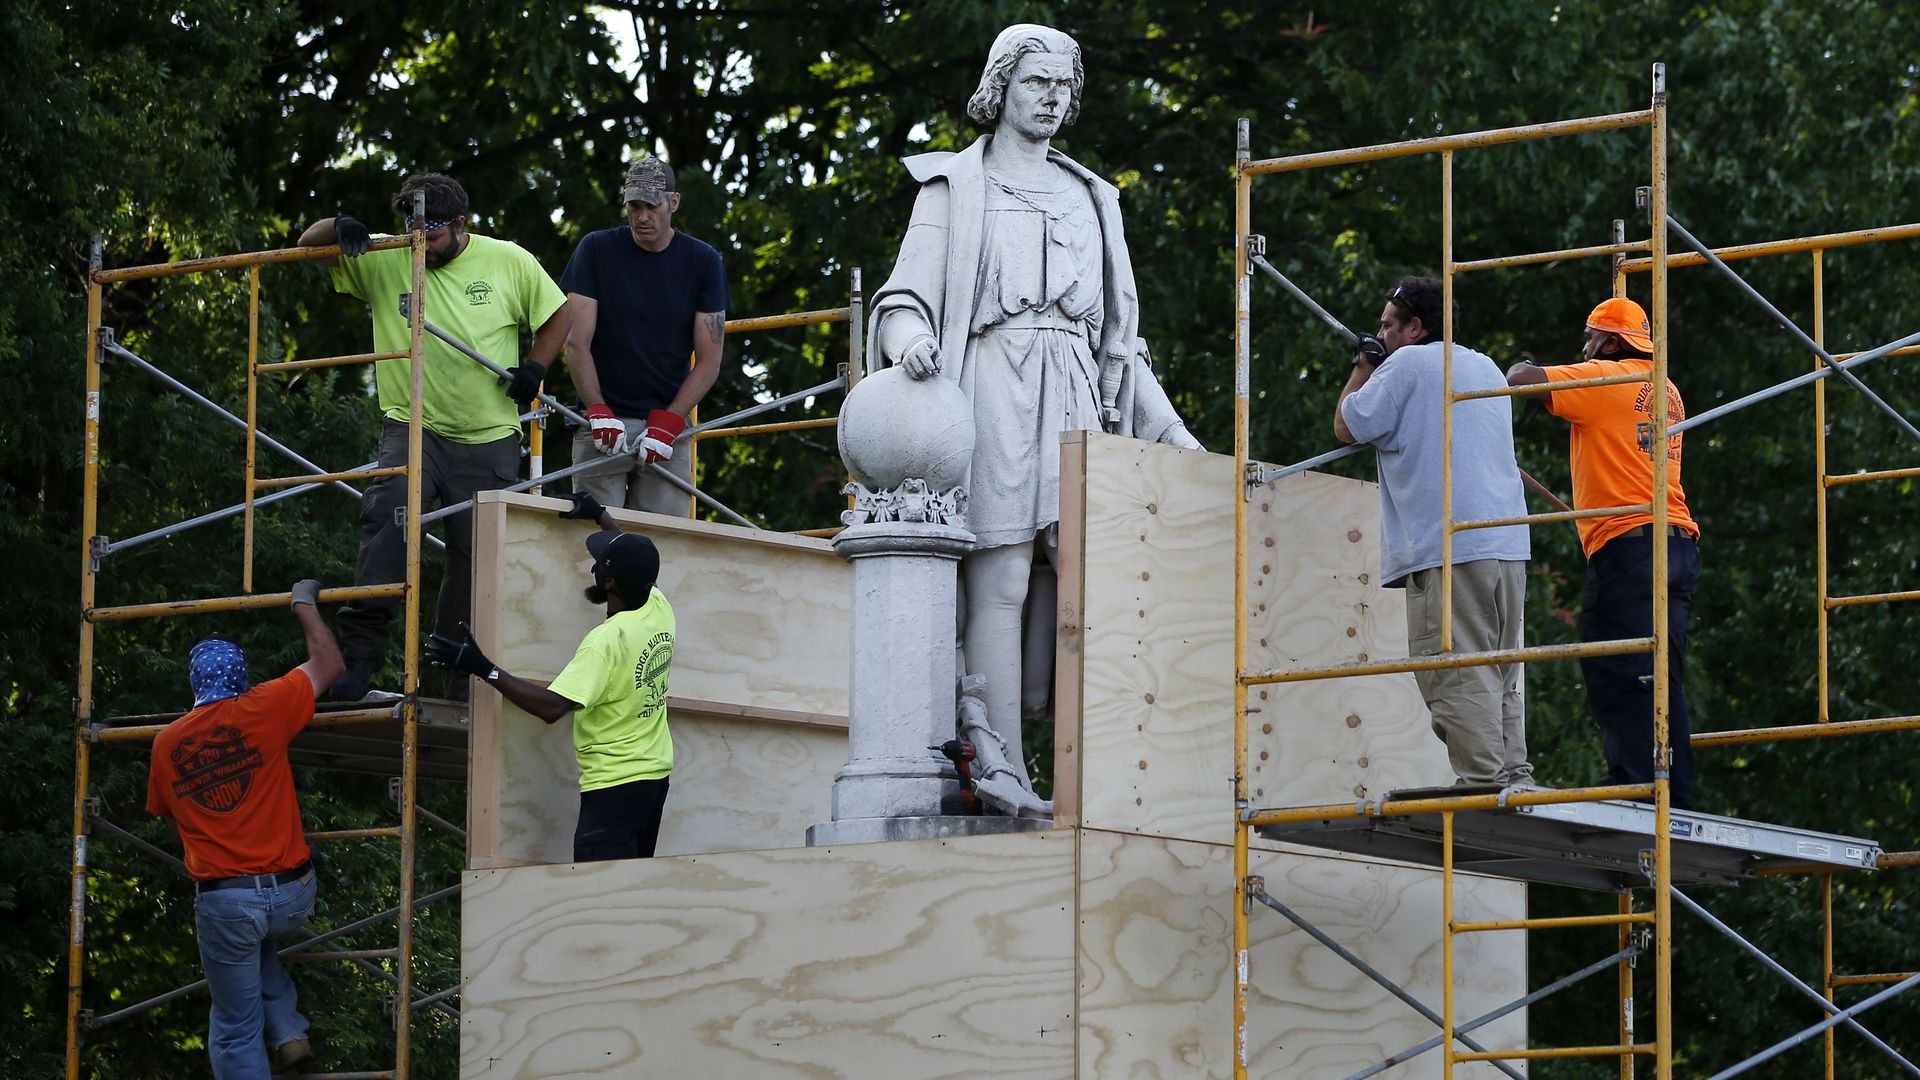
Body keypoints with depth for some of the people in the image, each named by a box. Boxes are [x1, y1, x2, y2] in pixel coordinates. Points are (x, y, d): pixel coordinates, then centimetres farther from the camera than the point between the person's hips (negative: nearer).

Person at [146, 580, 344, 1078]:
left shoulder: (167, 743, 2)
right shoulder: (261, 711, -5)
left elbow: (163, 809, 19)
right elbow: (328, 664, 6)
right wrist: (305, 604, 21)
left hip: (223, 901, -1)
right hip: (292, 896, 1)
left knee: (237, 1034, 9)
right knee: (260, 944, 35)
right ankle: (288, 1029, 20)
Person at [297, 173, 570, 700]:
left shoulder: (509, 262, 2)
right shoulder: (384, 261, 1)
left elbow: (557, 315, 14)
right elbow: (310, 243, 3)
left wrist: (535, 368, -1)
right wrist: (339, 227, -20)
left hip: (489, 438, 1)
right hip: (414, 425, -1)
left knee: (476, 552, 2)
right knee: (388, 513, -26)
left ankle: (460, 671, 15)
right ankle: (361, 647, -28)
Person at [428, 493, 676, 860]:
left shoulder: (607, 640, -23)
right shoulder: (660, 610, 1)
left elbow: (551, 706, -28)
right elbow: (637, 567, 27)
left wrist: (483, 668, -26)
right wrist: (601, 516, 37)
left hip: (614, 783, -9)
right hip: (655, 773, 9)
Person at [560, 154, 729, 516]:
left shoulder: (703, 261, 4)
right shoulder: (596, 250, 2)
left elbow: (709, 361, 2)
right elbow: (577, 342, -2)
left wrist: (669, 421, -10)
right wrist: (598, 411, -15)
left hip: (669, 422, 1)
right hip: (604, 420, -1)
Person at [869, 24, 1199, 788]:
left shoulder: (1091, 200, 25)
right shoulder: (955, 186, 13)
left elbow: (1118, 336, 25)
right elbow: (905, 298, 4)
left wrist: (1172, 432, 17)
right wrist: (910, 339, -21)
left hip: (1075, 401, 4)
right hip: (993, 383, -4)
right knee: (1000, 584, -12)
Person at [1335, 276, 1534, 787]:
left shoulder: (1407, 365, -3)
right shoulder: (1486, 368, 22)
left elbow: (1349, 426, 2)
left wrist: (1363, 369, 17)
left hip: (1446, 552, -8)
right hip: (1508, 547, 8)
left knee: (1458, 679, -11)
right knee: (1502, 679, 10)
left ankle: (1480, 781, -18)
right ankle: (1514, 778, 5)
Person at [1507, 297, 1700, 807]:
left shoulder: (1604, 380, -3)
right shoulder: (1667, 391, 21)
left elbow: (1521, 380, -8)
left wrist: (1520, 368, 14)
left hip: (1627, 544, -8)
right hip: (1680, 545, 8)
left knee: (1618, 680, -11)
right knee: (1662, 684, 9)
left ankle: (1635, 788, -19)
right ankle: (1676, 799, 6)